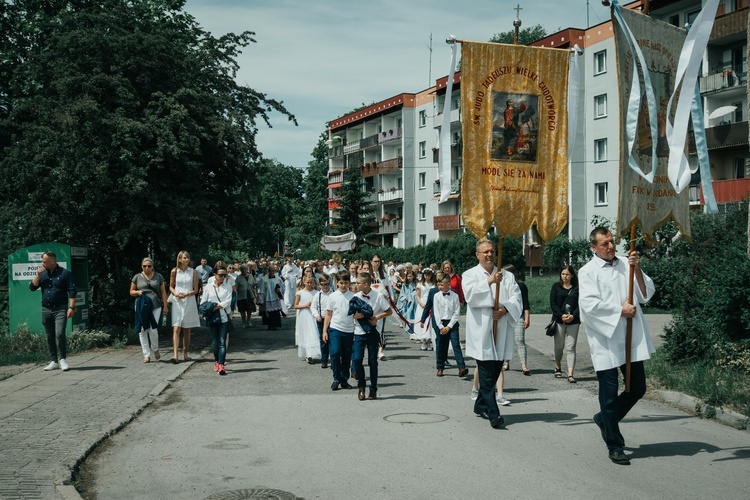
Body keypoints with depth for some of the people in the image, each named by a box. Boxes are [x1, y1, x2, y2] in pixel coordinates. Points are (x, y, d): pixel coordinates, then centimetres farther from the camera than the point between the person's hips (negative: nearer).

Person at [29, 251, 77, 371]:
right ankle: (53, 361, 14)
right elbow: (32, 287, 6)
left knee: (60, 334, -18)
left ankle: (63, 359, -7)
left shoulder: (65, 273, -3)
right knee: (49, 337, 7)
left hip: (60, 309, -5)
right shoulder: (42, 273, 12)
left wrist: (71, 307, -14)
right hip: (46, 309, 5)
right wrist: (38, 275, -6)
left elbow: (72, 291, -6)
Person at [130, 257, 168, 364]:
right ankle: (146, 355, 5)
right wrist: (138, 292, -9)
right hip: (142, 306, 1)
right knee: (143, 331, -1)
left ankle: (155, 349, 15)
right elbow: (131, 291, 14)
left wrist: (165, 306, 4)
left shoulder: (158, 277, 11)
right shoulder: (137, 277, 10)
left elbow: (163, 292, 11)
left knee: (153, 329, -12)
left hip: (155, 306, -1)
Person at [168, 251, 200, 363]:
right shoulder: (174, 271, 3)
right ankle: (175, 354, -18)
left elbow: (196, 290, 3)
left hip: (189, 302, 1)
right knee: (176, 329, -11)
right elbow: (171, 287, 10)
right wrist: (176, 294, -10)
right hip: (177, 302, -1)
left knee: (187, 330, 8)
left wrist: (186, 294, -14)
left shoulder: (193, 272, 3)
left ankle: (185, 353, 18)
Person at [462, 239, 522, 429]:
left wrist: (505, 309, -16)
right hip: (481, 331, -4)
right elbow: (470, 294, -15)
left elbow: (516, 297, 3)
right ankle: (493, 413, -13)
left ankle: (480, 405, 27)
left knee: (495, 370, 11)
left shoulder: (507, 276, 14)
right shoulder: (470, 275, 5)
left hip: (501, 330, 4)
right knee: (486, 374, -10)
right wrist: (489, 281, -25)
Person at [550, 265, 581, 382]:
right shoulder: (556, 286, 6)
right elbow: (552, 303, 0)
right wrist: (561, 315, -13)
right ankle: (558, 368, 31)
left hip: (573, 321, 0)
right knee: (559, 346, 8)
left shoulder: (577, 288, 5)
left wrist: (573, 316, -13)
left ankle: (570, 374, -12)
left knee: (570, 347, -6)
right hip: (559, 320, 1)